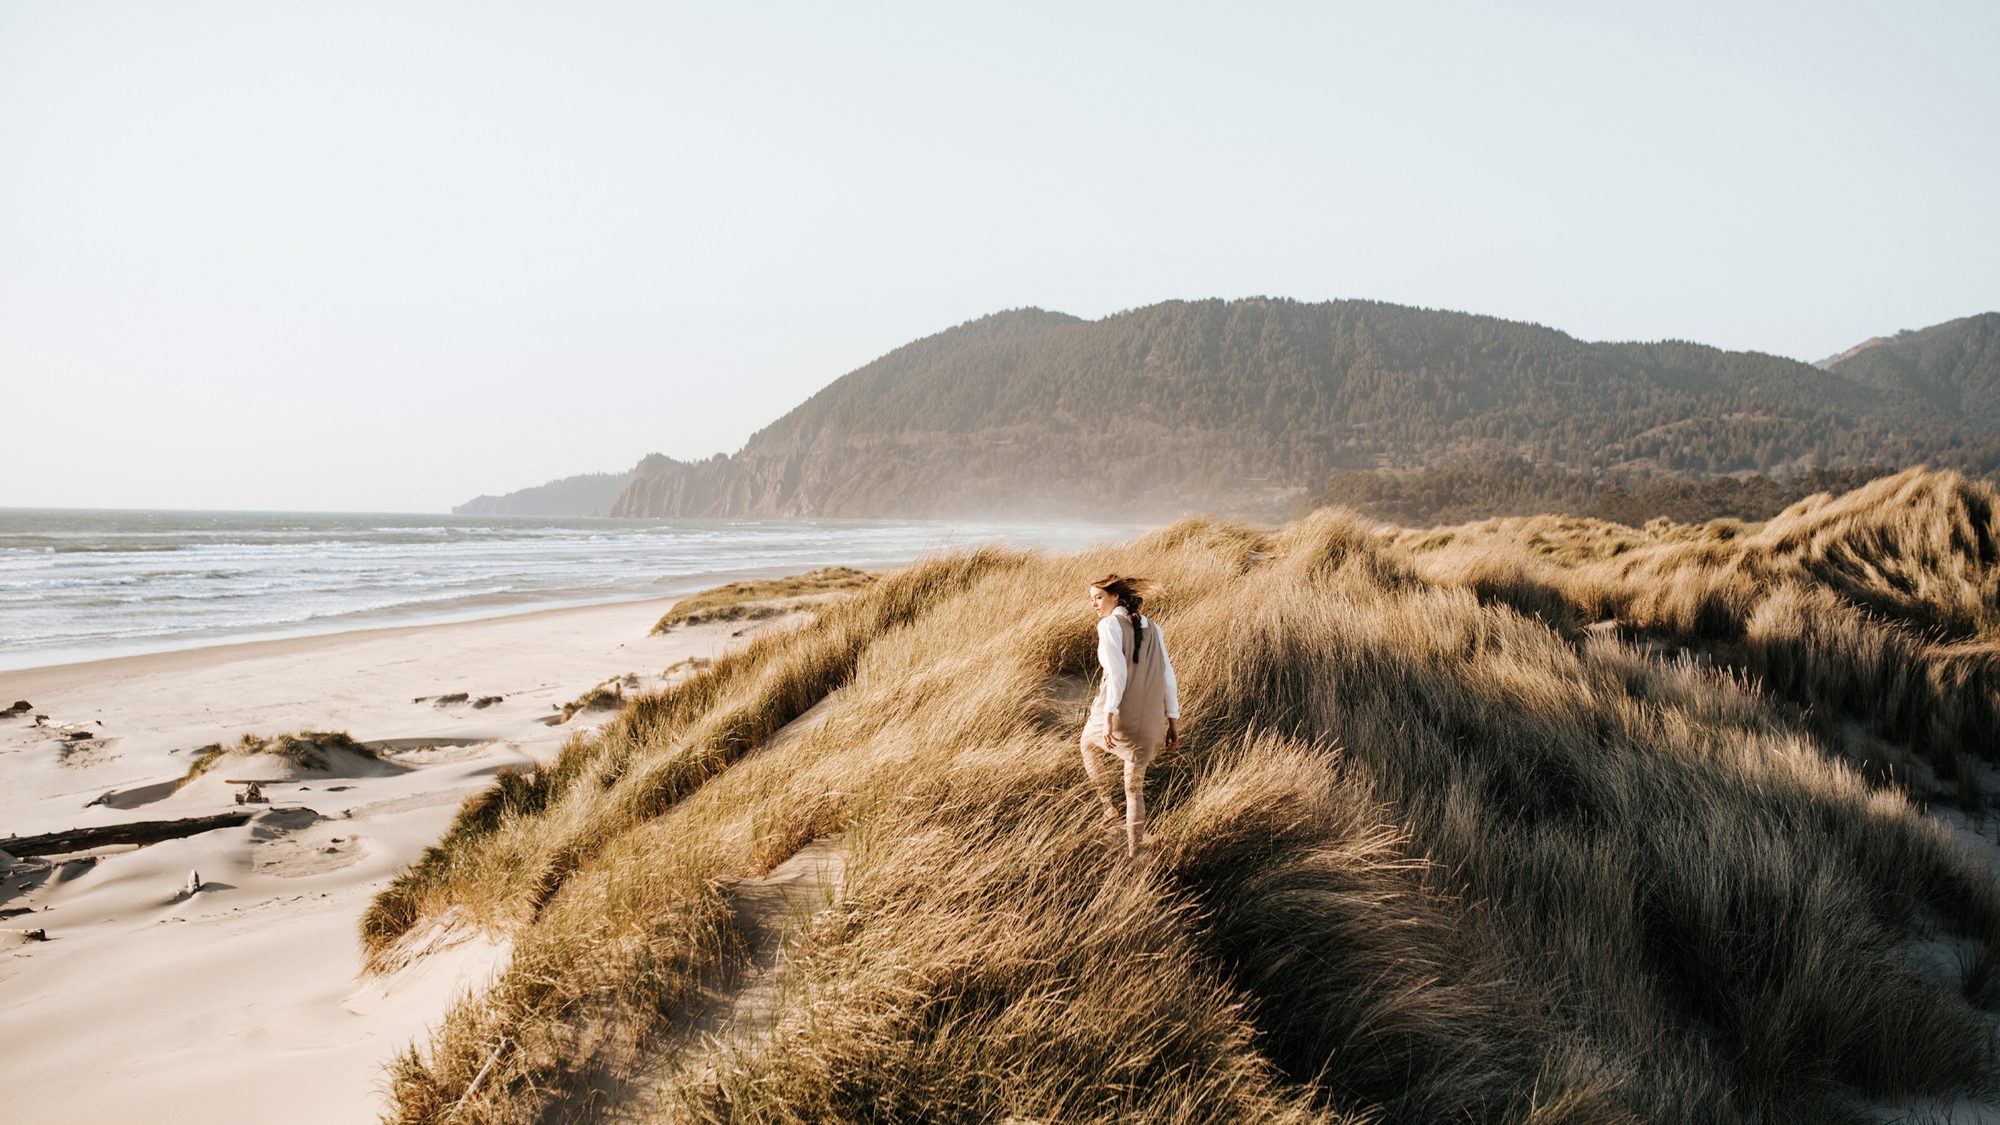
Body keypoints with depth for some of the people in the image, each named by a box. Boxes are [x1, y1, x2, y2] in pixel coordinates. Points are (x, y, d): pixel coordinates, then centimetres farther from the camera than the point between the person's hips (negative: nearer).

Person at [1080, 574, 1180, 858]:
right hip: (1148, 721, 5)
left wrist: (1108, 718, -24)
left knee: (1089, 743, 32)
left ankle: (1110, 807, 26)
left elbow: (1117, 672, -21)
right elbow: (1167, 677, 9)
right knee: (1135, 787, 21)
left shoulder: (1109, 625, -9)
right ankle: (1134, 852, 20)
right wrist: (1173, 721, 14)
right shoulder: (1152, 628, 10)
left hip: (1116, 714, -5)